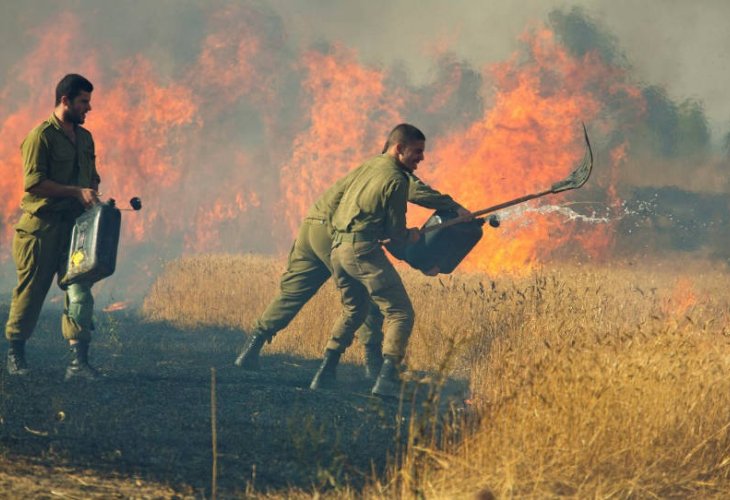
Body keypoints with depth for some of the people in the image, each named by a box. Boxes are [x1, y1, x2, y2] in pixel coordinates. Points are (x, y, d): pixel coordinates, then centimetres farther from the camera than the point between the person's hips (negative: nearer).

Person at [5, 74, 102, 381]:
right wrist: (76, 192, -20)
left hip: (74, 226, 6)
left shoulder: (85, 138, 17)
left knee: (80, 293, -6)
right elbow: (33, 182, -17)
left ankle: (79, 363, -11)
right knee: (31, 292, 3)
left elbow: (92, 178, 29)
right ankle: (15, 353, 21)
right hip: (41, 226, -6)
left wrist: (92, 195, 6)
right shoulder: (41, 136, -9)